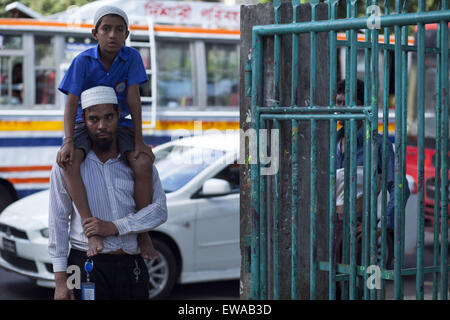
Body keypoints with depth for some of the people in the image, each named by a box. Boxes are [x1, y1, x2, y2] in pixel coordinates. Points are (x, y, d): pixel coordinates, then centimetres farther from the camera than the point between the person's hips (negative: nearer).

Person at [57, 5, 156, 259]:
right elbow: (72, 103, -16)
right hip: (85, 124, -1)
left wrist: (139, 141, -15)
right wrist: (69, 141, -29)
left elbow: (133, 100, -10)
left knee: (143, 163, -27)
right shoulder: (83, 61, -12)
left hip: (119, 124, 1)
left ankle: (143, 233, -13)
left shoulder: (131, 57, -8)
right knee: (69, 161, -33)